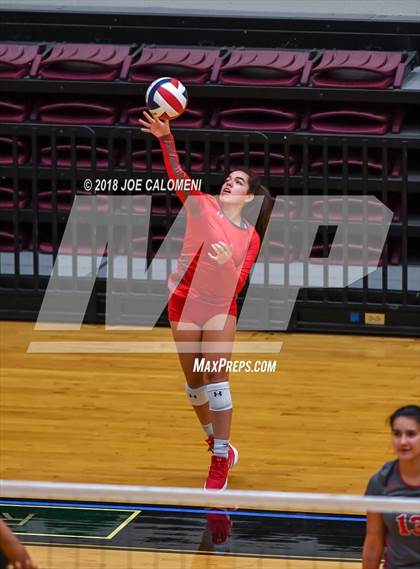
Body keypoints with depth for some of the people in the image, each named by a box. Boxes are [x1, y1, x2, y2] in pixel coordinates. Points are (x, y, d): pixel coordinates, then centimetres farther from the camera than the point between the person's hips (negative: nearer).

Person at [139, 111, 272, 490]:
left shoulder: (250, 236, 0)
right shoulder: (203, 205, -3)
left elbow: (237, 285, -3)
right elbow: (177, 174, -16)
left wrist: (228, 263, -24)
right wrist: (165, 137, -31)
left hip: (220, 307, -1)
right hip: (184, 302, 1)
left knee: (216, 379, -10)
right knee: (194, 380, 9)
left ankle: (220, 463, -5)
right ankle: (218, 444, 29)